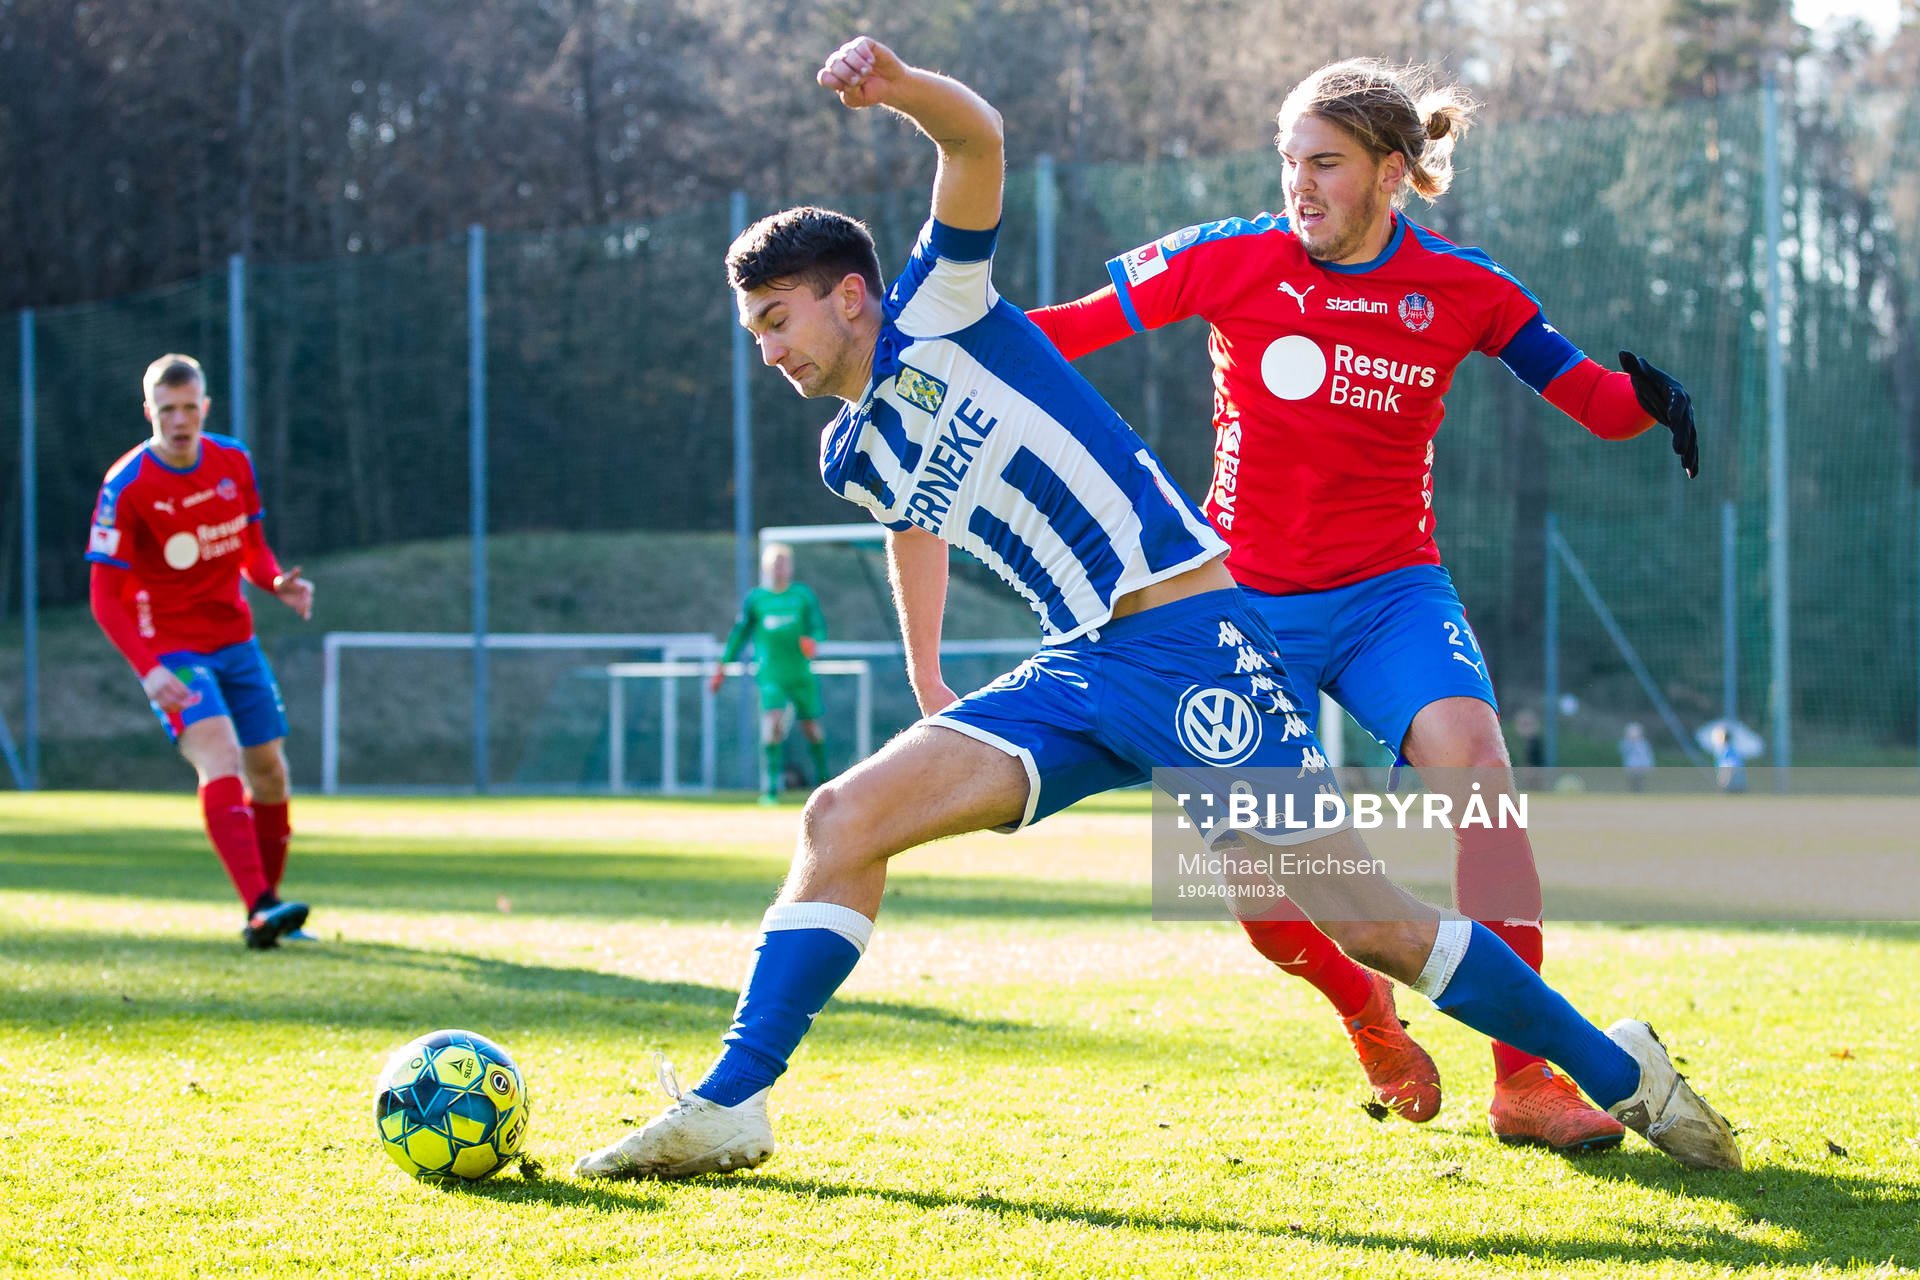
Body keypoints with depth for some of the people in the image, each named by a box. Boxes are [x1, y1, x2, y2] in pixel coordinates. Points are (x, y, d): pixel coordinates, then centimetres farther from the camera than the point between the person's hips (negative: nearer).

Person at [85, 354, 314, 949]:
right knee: (219, 755, -26)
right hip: (170, 648, -6)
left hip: (235, 640, 6)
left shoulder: (235, 461, 1)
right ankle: (259, 908, -37)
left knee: (269, 771, 9)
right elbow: (106, 596, -15)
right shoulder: (126, 487, -16)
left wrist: (278, 582, -8)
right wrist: (149, 670, -28)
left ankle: (268, 909, 27)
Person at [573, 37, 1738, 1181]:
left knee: (1368, 924, -9)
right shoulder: (853, 457, 17)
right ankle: (729, 1108, -8)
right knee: (843, 817, -10)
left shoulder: (934, 314, -1)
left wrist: (895, 85, -33)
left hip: (1192, 641, -7)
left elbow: (980, 140, -14)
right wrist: (928, 686, 45)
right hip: (1081, 674, 7)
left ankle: (1618, 1072, 8)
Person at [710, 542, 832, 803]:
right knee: (774, 721, -20)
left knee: (812, 728, 8)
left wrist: (813, 640, -20)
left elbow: (819, 624, 3)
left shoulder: (803, 594, 5)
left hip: (802, 674, 1)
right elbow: (740, 633, 11)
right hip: (771, 676, -1)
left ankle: (821, 780, 30)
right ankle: (772, 787, -17)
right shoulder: (755, 598, 5)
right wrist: (722, 666, 10)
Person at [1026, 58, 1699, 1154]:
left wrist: (1644, 401, -24)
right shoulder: (1229, 261, -6)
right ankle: (1368, 1013, 29)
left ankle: (1525, 1077, -25)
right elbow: (1074, 326, -1)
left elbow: (1585, 394, -2)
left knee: (1470, 754, -29)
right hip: (1244, 600, 0)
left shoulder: (1463, 290, -4)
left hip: (1391, 590, 0)